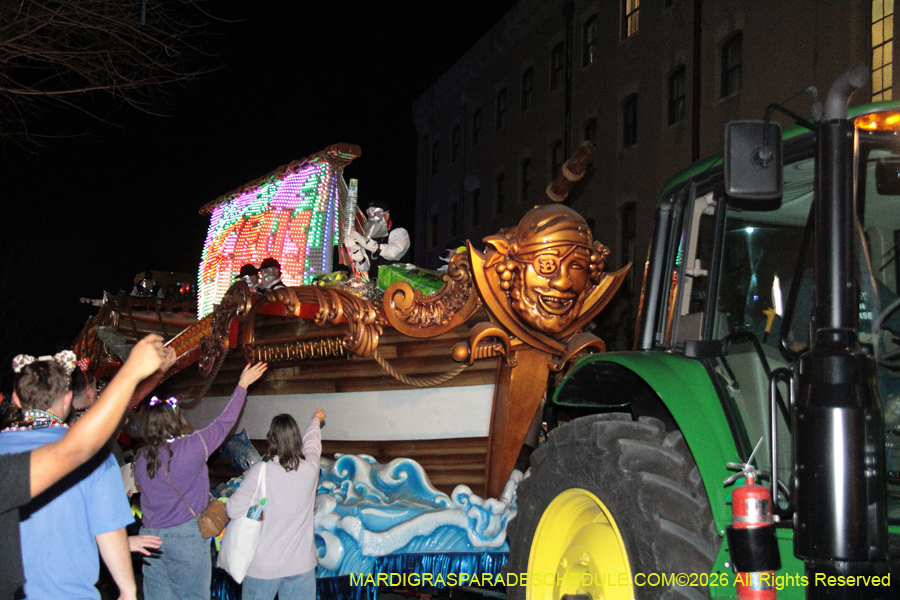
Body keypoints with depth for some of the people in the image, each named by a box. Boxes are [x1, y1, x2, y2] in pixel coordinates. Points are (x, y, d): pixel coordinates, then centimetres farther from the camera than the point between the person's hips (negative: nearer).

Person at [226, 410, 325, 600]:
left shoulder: (259, 472, -17)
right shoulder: (310, 468, -6)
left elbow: (234, 510, -12)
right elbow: (312, 442, 17)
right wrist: (316, 420, 39)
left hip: (264, 565, -2)